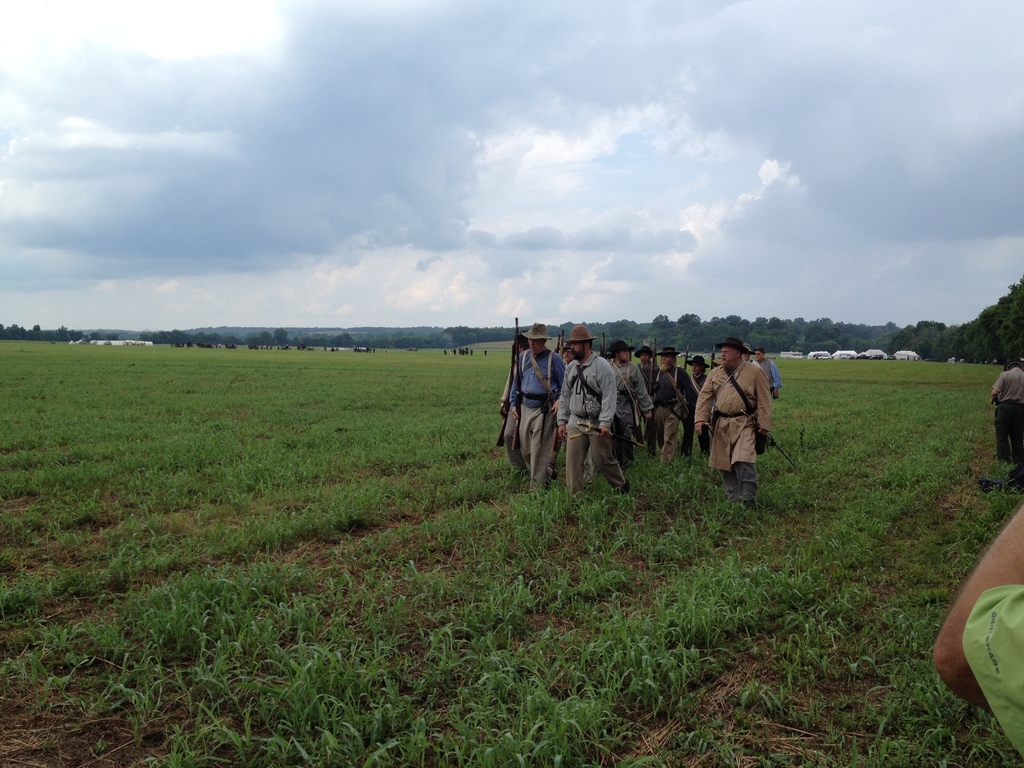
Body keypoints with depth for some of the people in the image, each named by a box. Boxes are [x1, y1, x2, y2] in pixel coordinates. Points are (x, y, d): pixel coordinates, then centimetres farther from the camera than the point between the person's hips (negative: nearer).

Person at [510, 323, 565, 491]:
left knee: (539, 448, -5)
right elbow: (517, 381, 17)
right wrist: (514, 404, 14)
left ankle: (537, 486, 6)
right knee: (525, 448, 10)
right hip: (525, 406, 6)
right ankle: (547, 473, 31)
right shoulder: (523, 357, 8)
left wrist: (560, 400, -15)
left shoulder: (554, 359, -6)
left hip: (544, 408, -5)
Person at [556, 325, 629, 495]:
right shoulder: (570, 367, 10)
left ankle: (622, 486, 28)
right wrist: (562, 421, 10)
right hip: (575, 423, 6)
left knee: (603, 460, 3)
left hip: (597, 424, -6)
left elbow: (609, 396, -17)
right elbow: (565, 396, 15)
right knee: (572, 461, 0)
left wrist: (605, 423, -23)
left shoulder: (602, 366, -11)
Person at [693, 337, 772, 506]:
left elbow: (764, 400, -3)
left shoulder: (754, 372, -2)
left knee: (744, 461, -17)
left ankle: (748, 501, -8)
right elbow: (705, 397, 4)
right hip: (722, 425, 5)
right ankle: (732, 499, 20)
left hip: (745, 424, -5)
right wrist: (700, 419, -9)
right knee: (725, 464, 8)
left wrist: (764, 425, -8)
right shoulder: (715, 373, 9)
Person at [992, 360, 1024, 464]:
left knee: (1002, 437, 5)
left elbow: (995, 392, -12)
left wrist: (994, 400, 7)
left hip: (1005, 406, -3)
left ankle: (1004, 461, 2)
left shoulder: (1005, 375, -5)